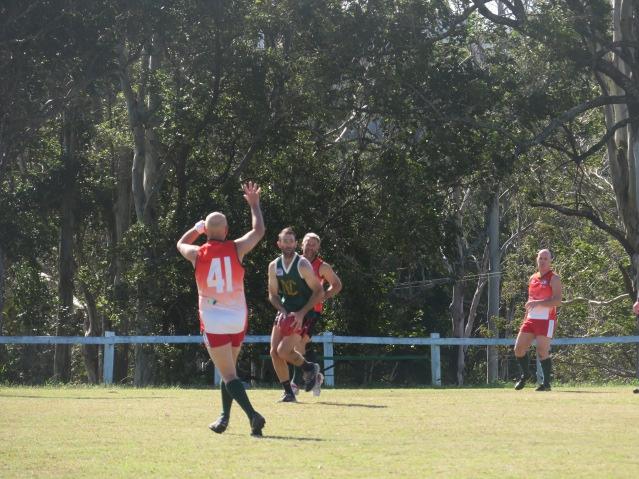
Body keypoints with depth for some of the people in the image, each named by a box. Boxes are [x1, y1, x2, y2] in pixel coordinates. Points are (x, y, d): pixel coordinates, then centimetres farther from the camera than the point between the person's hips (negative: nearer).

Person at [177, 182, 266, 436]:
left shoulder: (197, 254, -5)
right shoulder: (236, 249, -5)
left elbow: (181, 244, 20)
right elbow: (259, 231, 13)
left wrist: (197, 228, 33)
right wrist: (254, 203, 25)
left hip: (213, 322, -3)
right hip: (238, 320, 3)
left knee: (228, 374, -7)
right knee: (229, 370, 20)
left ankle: (253, 415, -24)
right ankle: (224, 418, 21)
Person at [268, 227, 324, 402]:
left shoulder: (303, 265, -14)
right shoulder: (274, 266, 2)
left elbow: (319, 292, -13)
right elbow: (272, 294, 9)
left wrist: (301, 313, -20)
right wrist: (283, 312, -10)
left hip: (302, 314, -6)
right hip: (284, 312, 6)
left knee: (283, 351, -18)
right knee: (274, 352, -4)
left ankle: (309, 368, 10)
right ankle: (288, 392, 6)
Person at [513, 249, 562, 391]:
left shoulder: (554, 278, -5)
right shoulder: (533, 278, 16)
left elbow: (557, 301, -17)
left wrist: (537, 303, -25)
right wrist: (526, 316, 21)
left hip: (546, 320, -7)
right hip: (531, 319, 7)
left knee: (542, 352, -10)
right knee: (519, 348, 3)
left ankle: (546, 383, -2)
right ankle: (525, 375, 25)